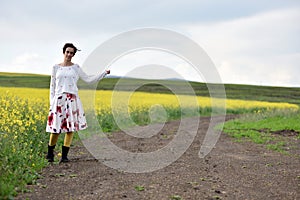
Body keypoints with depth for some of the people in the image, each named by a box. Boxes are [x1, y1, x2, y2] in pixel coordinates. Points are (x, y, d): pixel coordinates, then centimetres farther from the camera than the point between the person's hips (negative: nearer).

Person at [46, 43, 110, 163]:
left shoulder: (76, 68, 9)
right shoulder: (56, 68, 8)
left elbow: (88, 80, 10)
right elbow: (52, 86, 9)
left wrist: (104, 73, 3)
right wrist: (51, 102, 2)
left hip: (72, 100, 1)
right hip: (59, 99, -1)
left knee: (71, 127, -1)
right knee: (55, 128, -2)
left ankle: (64, 156, 6)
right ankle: (50, 154, 18)